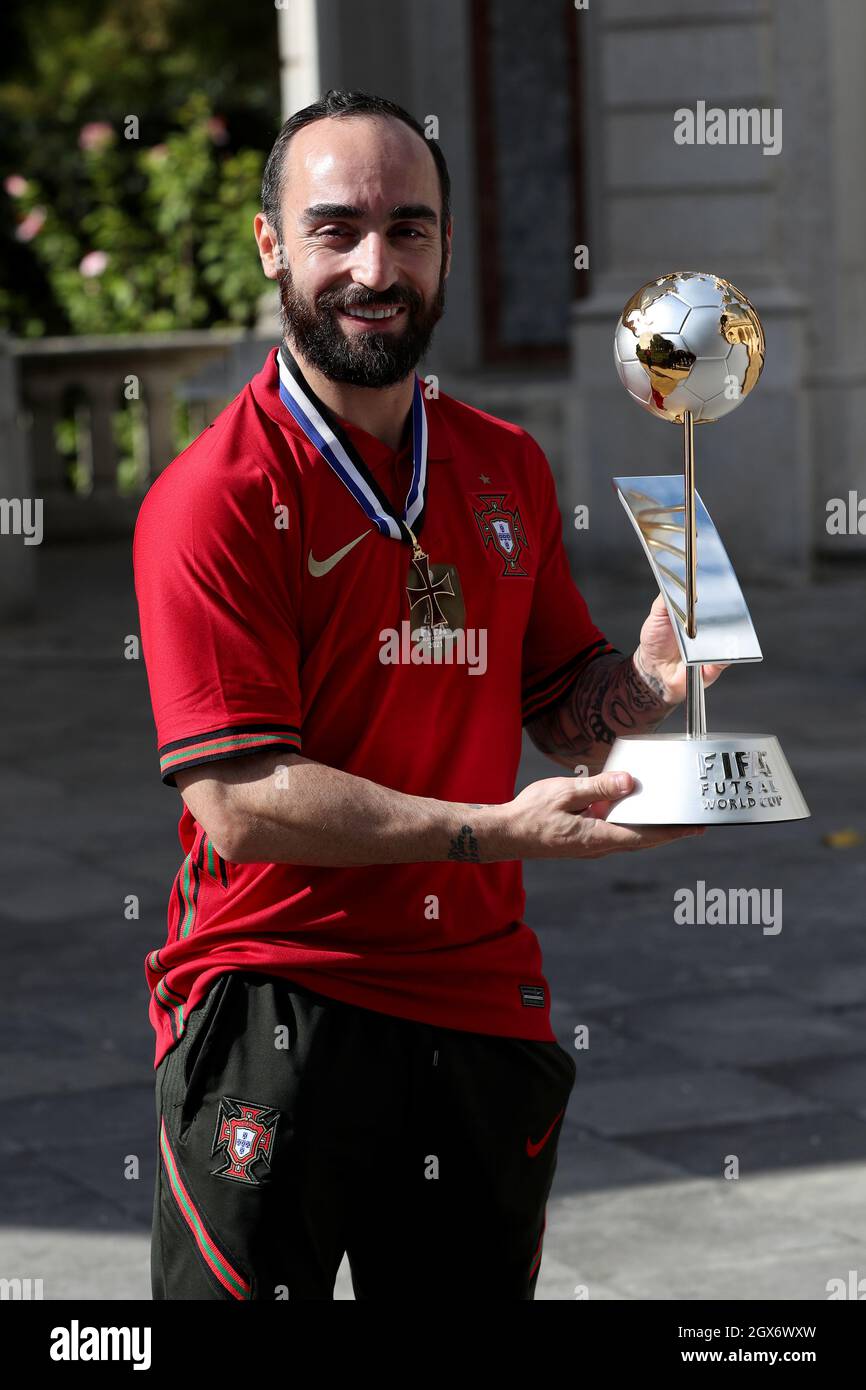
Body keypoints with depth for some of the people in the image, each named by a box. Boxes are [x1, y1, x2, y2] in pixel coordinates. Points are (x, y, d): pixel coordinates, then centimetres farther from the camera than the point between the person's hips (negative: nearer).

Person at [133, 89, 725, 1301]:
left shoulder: (509, 470, 10)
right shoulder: (214, 496, -12)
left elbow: (563, 707, 17)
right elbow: (239, 798, -18)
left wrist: (647, 681, -7)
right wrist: (498, 831, -25)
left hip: (481, 1007, 6)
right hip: (274, 1007, -6)